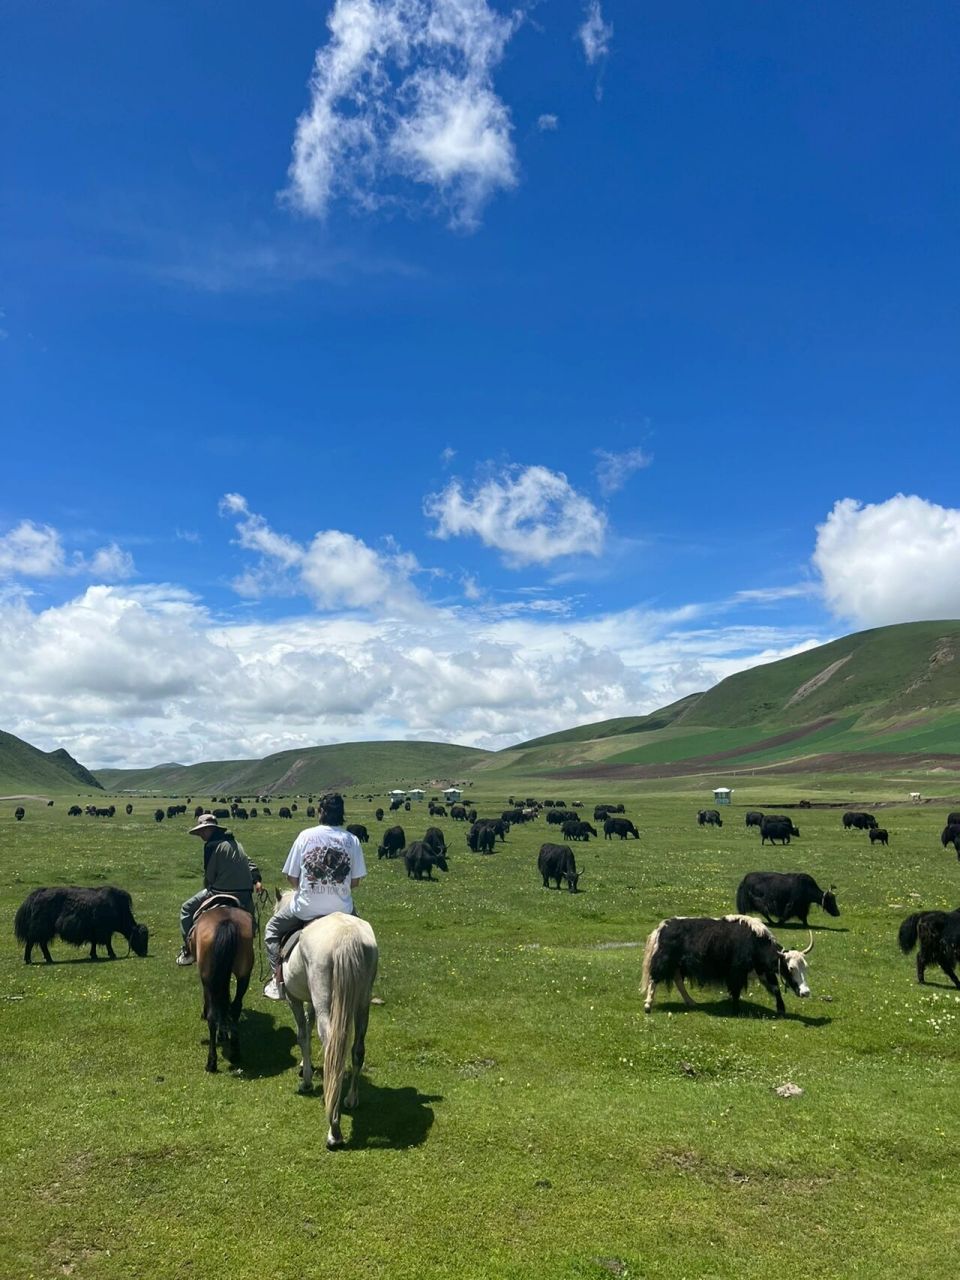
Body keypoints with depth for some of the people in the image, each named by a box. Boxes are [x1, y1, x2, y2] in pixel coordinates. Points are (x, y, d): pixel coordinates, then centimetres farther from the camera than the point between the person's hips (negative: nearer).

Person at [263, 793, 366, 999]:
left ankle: (278, 981, 16)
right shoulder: (352, 840, -2)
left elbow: (291, 876, 0)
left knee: (272, 929, 26)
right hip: (341, 909, 1)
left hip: (305, 907, -1)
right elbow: (355, 881, 0)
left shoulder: (306, 835, -5)